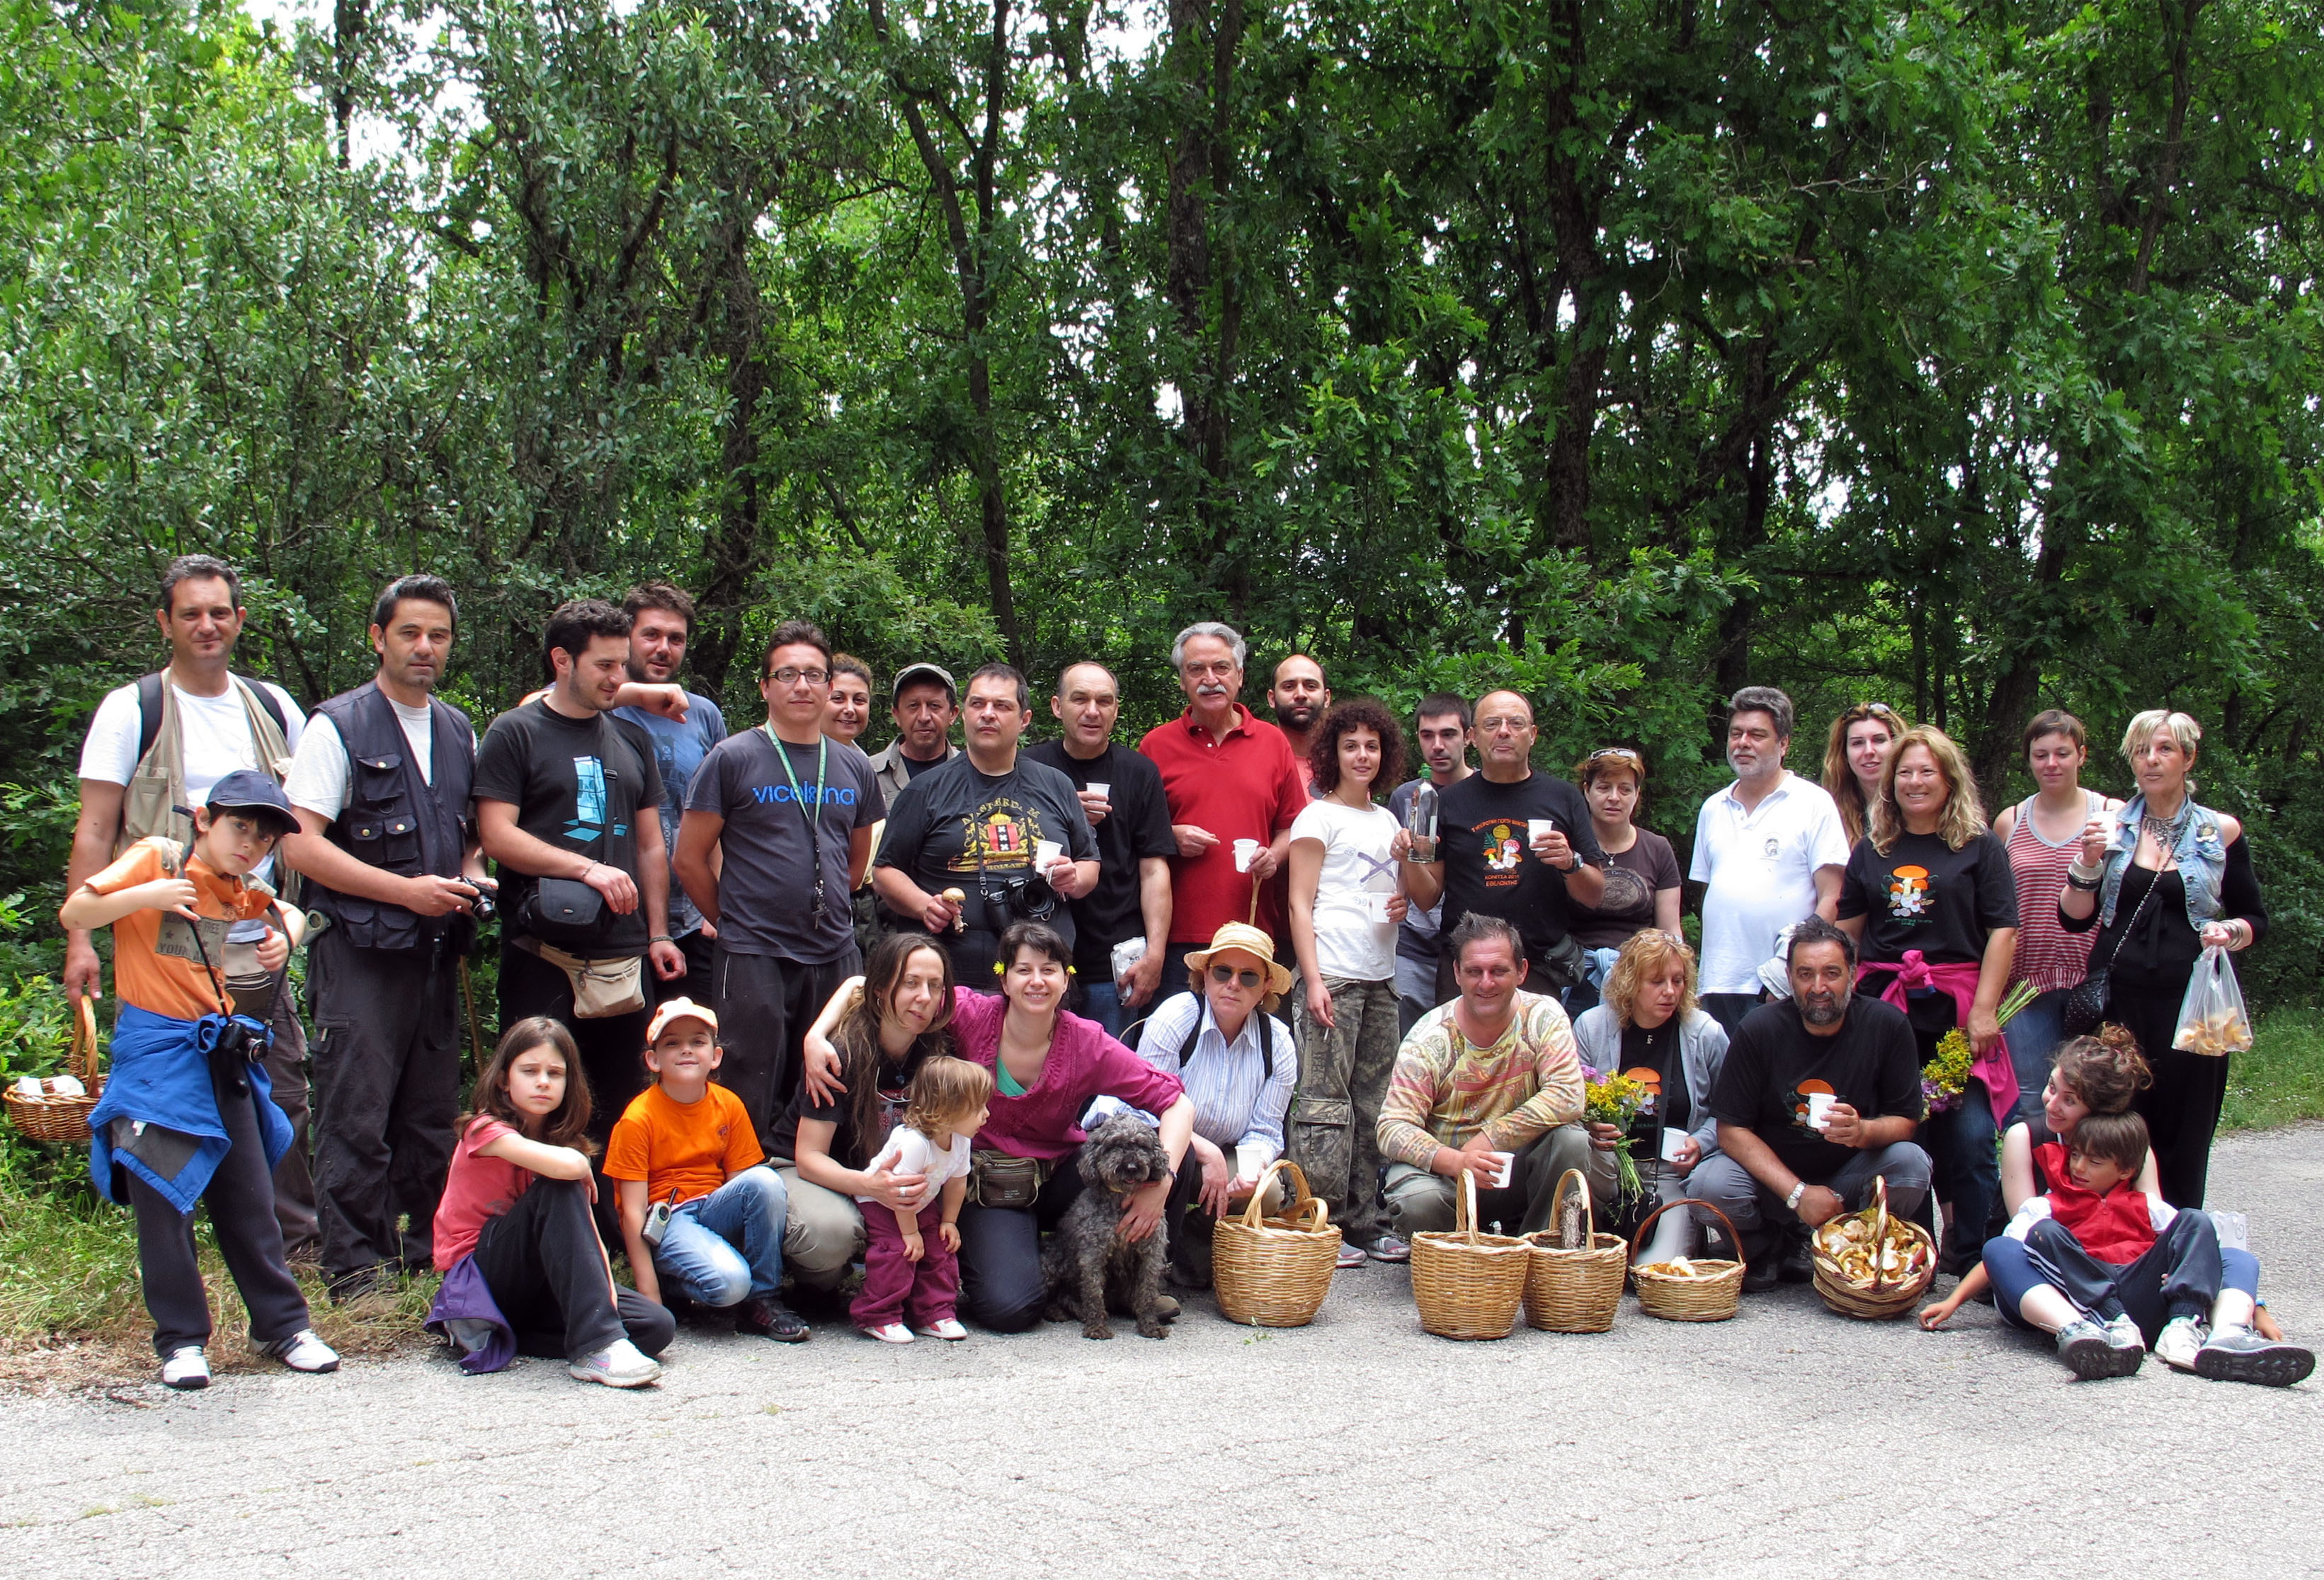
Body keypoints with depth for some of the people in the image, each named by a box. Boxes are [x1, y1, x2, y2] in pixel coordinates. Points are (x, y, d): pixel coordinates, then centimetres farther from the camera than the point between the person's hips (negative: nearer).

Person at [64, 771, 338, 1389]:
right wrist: (146, 896, -24)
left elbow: (287, 915, 31)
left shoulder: (245, 896, 10)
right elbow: (74, 913, -9)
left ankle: (281, 1324, 18)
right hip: (153, 1054, -5)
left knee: (250, 1198, 9)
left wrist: (283, 938, 8)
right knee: (162, 1199, -1)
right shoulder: (157, 860, -5)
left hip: (222, 1058, 5)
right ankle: (181, 1339, 10)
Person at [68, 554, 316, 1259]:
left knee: (284, 1102, 7)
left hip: (258, 948, 4)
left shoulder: (272, 707, 10)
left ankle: (298, 1238, 19)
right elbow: (94, 833, -4)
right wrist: (80, 939, -12)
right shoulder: (133, 710, -2)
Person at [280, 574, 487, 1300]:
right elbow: (300, 844, -11)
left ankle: (432, 1249, 21)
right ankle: (355, 1265, 3)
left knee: (433, 1112, 11)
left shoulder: (460, 734, 15)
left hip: (437, 948, 6)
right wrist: (406, 890, -16)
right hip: (362, 949, -6)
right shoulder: (338, 727, -4)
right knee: (357, 1117, -5)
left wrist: (470, 877, 3)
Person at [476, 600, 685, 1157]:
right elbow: (497, 835, -9)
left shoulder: (632, 740, 17)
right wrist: (588, 868, -16)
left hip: (622, 952, 5)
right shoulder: (515, 733, 1)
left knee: (620, 1104, 6)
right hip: (542, 953, -5)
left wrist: (658, 933, 10)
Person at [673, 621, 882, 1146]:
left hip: (836, 955, 4)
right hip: (753, 958, -4)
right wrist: (735, 921, 4)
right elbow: (690, 859, -1)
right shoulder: (732, 759, -2)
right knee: (751, 1104, 1)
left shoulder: (855, 767, 11)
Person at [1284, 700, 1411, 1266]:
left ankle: (1362, 1221, 13)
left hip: (1381, 976, 7)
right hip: (1333, 974, -7)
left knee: (1371, 1103, 7)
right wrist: (1312, 979, -15)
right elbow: (1300, 905, -6)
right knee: (1325, 1100, -8)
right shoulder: (1319, 817, 0)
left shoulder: (1388, 820, 19)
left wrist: (1405, 902, 6)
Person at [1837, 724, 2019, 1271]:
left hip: (1955, 1005, -3)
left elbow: (2003, 932, -1)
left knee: (1968, 1134, -7)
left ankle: (1972, 1259, 4)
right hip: (1884, 1005, 3)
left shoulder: (1980, 847, 5)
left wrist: (1984, 1009, -10)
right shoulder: (1872, 850, 15)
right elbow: (1846, 929, 18)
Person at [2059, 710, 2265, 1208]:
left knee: (2182, 1137, -1)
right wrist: (2089, 862, -10)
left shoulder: (2221, 832, 6)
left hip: (2189, 999, -1)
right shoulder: (2112, 826, 9)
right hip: (2117, 999, 1)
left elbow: (2255, 918, 12)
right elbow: (2074, 919, 6)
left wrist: (2232, 932, -10)